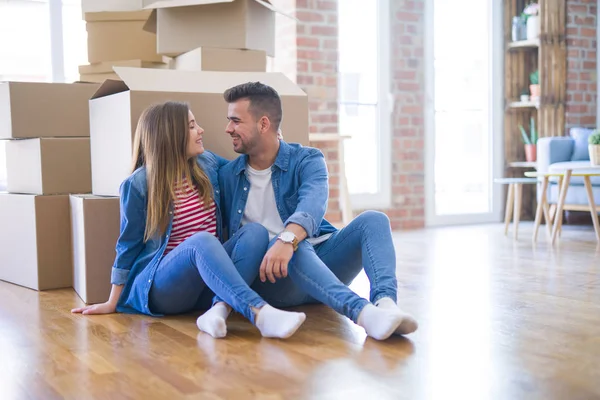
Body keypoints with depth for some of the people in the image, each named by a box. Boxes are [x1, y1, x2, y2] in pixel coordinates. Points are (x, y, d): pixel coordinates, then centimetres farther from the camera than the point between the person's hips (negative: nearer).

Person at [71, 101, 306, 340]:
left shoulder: (207, 164, 7)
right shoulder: (138, 184, -8)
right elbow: (129, 245, 0)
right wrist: (113, 303, 5)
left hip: (206, 284, 5)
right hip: (161, 287, -5)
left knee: (255, 231, -21)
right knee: (201, 241, -36)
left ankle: (219, 309, -39)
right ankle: (261, 313, -51)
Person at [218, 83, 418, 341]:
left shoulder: (307, 160, 0)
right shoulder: (227, 176, 12)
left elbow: (313, 203, -22)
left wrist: (288, 238, -42)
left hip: (320, 260, 1)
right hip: (267, 275, -1)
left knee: (373, 220, -20)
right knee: (296, 249, -34)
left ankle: (385, 301, -45)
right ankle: (361, 311, -54)